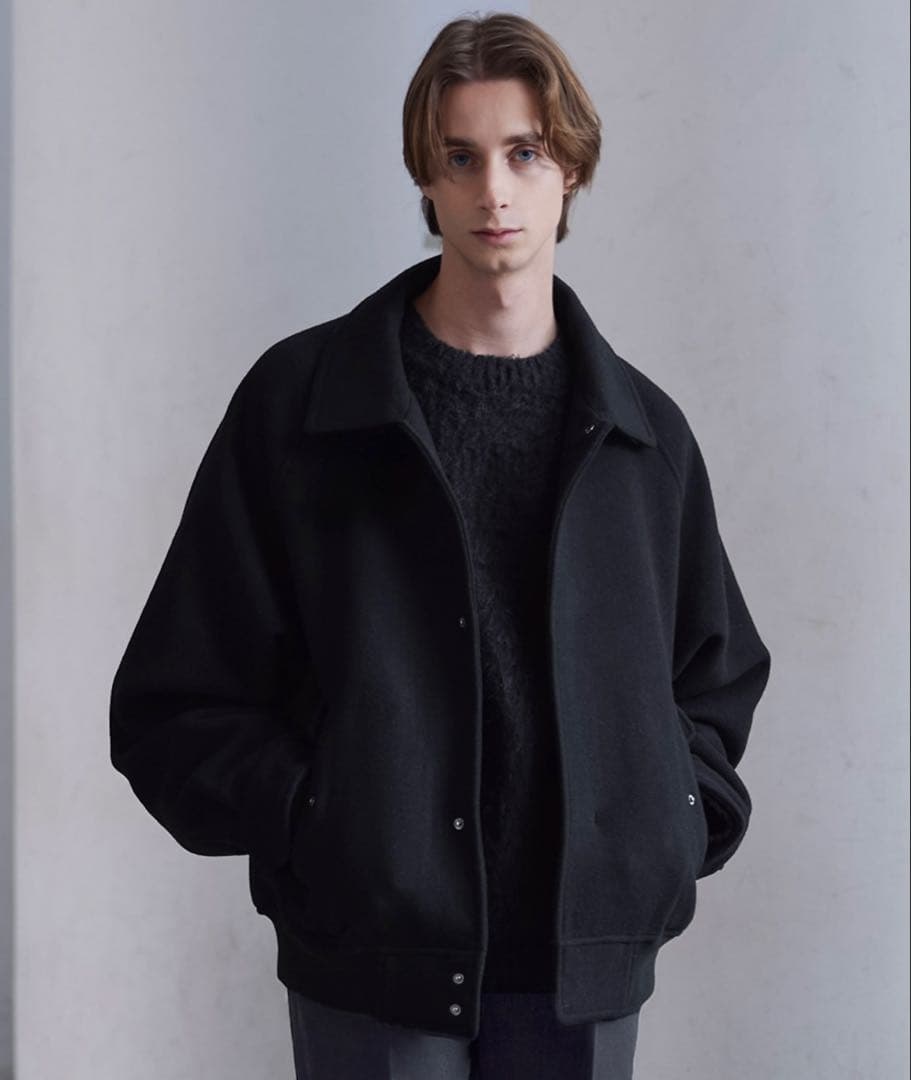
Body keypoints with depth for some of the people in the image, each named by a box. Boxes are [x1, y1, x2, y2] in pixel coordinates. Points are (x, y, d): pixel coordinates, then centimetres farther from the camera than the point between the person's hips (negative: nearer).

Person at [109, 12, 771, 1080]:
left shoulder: (644, 428, 7)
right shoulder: (298, 400, -2)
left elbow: (717, 671, 19)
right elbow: (177, 698, -1)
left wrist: (676, 828, 4)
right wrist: (309, 825, -11)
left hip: (588, 956, 3)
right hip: (374, 958, -2)